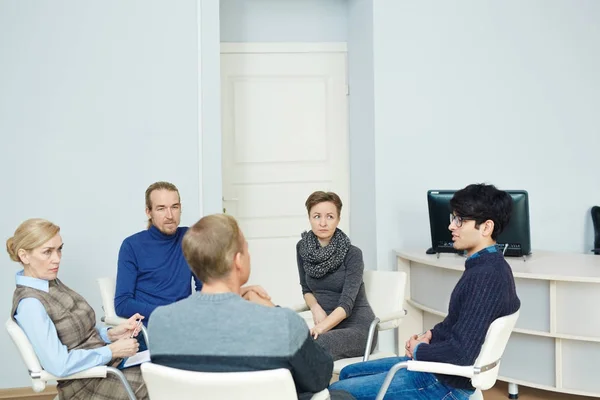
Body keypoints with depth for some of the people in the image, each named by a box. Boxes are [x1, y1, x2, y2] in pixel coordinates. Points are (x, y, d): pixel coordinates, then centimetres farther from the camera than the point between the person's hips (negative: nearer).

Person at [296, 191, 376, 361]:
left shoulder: (352, 254, -12)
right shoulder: (302, 248, 2)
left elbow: (347, 303, -21)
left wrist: (320, 328, -37)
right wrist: (316, 308, -7)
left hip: (358, 327, -4)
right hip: (327, 326, 4)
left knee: (315, 346, -35)